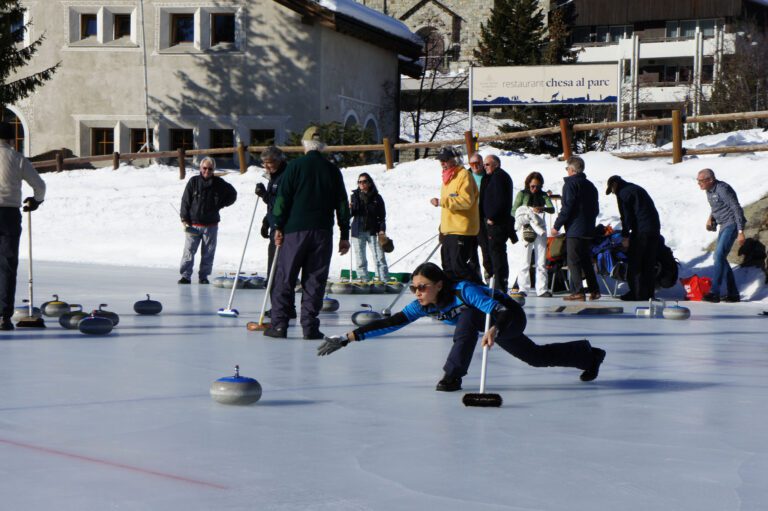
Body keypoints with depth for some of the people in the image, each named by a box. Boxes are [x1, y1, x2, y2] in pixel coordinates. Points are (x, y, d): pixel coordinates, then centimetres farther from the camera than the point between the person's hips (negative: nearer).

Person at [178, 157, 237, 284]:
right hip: (193, 224, -1)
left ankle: (203, 276, 14)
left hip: (211, 225, 1)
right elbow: (185, 201, 2)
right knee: (189, 250, -5)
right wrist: (184, 219, -4)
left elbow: (232, 194, 16)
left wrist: (221, 204, 5)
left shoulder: (219, 183, 1)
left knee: (208, 253, 5)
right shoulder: (193, 182, -1)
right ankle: (185, 275, -1)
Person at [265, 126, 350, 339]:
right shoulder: (333, 170, 7)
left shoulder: (295, 166, -1)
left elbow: (283, 198, -4)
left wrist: (279, 227, 2)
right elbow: (342, 204, 9)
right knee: (315, 280, 5)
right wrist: (344, 235, 13)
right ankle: (310, 326, 1)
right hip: (323, 232, 2)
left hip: (295, 230, -2)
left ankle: (279, 324, 0)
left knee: (284, 278, 3)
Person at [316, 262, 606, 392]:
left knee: (467, 316, -35)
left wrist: (493, 330, -65)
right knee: (538, 357, 23)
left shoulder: (463, 291, -37)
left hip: (511, 318, -8)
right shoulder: (423, 307, -18)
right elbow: (391, 323, -22)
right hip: (489, 324, 8)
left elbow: (501, 311, -43)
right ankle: (589, 356, 46)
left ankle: (453, 375, -25)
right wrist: (350, 337, -30)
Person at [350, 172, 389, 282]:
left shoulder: (377, 197, 3)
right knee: (360, 259, 2)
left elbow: (382, 215, 3)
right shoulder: (355, 196, 7)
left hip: (373, 231, -2)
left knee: (380, 258, -5)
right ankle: (363, 281, 6)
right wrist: (350, 209, -13)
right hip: (358, 231, 2)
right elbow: (351, 214, 9)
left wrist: (382, 230, -8)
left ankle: (384, 281, -6)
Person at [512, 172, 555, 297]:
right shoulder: (522, 194, 3)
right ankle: (523, 288, 0)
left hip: (540, 229, 3)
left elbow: (552, 209, -5)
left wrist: (543, 209, -26)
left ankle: (542, 289, 3)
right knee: (526, 260, -4)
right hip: (527, 229, -3)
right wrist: (523, 218, -20)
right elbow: (514, 210, -2)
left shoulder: (543, 195, 9)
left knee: (541, 261, 2)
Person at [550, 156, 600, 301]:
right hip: (589, 229, 8)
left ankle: (578, 292, -10)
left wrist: (556, 226, -10)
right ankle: (594, 290, 13)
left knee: (573, 261, -5)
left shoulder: (570, 184, -9)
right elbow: (596, 209, 19)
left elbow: (567, 208, -15)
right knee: (586, 261, 15)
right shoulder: (590, 185, 15)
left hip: (574, 230, -8)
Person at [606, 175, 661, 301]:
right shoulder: (636, 189, 25)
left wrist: (625, 235, -8)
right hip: (655, 229, 9)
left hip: (641, 231, -9)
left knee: (634, 264, -2)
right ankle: (648, 293, 15)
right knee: (649, 263, 13)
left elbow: (626, 216, -11)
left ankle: (637, 293, -3)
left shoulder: (623, 193, -3)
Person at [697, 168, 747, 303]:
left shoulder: (722, 189, -20)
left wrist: (740, 231, -22)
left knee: (719, 255, -19)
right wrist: (711, 218, 5)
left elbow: (737, 209, -20)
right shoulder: (709, 190, 8)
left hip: (732, 224, -10)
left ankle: (714, 293, -22)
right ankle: (733, 294, 15)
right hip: (723, 226, 10)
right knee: (720, 257, 9)